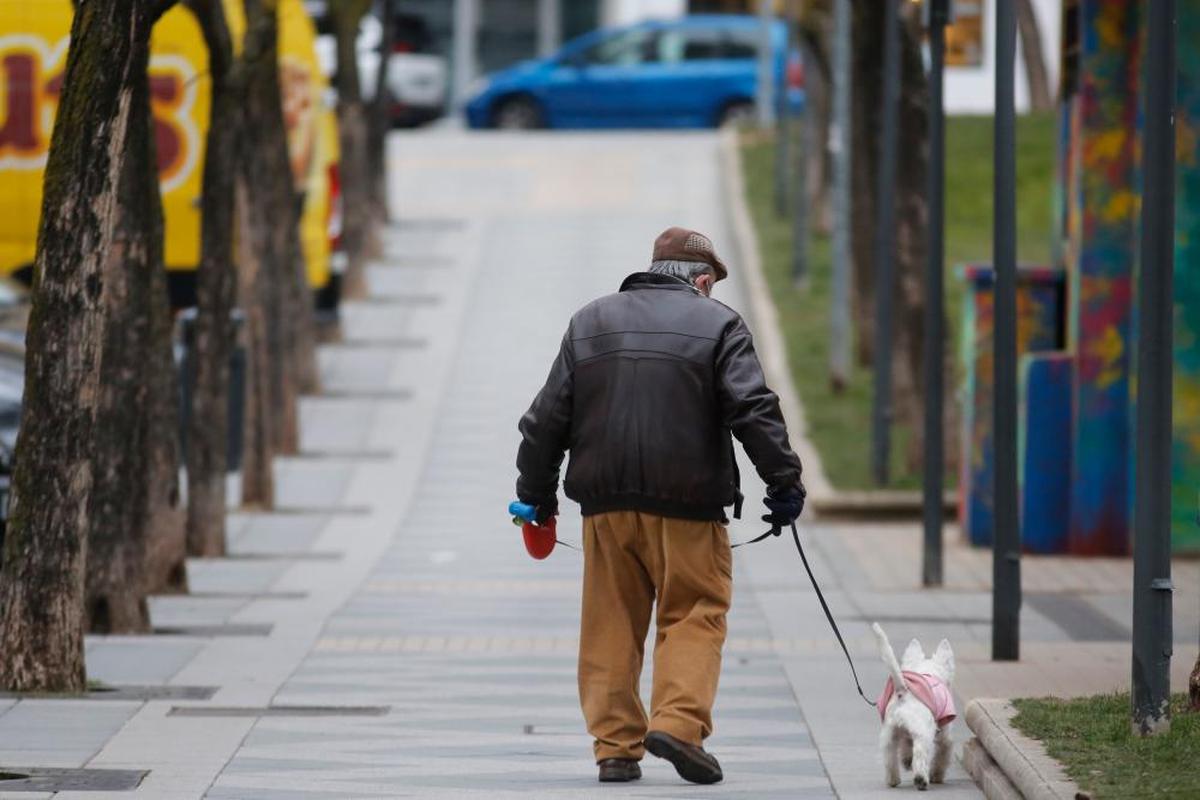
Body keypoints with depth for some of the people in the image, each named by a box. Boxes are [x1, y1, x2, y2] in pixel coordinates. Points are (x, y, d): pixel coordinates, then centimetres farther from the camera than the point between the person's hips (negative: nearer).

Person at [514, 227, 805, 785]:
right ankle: (679, 723, -15)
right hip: (687, 506, -3)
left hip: (605, 502, 3)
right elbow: (754, 410, -9)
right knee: (695, 614, 3)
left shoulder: (590, 321, 14)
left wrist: (536, 489, 21)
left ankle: (615, 745, 5)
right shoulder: (717, 324, 2)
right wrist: (784, 481, -5)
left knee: (611, 624, 8)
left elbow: (549, 416, 13)